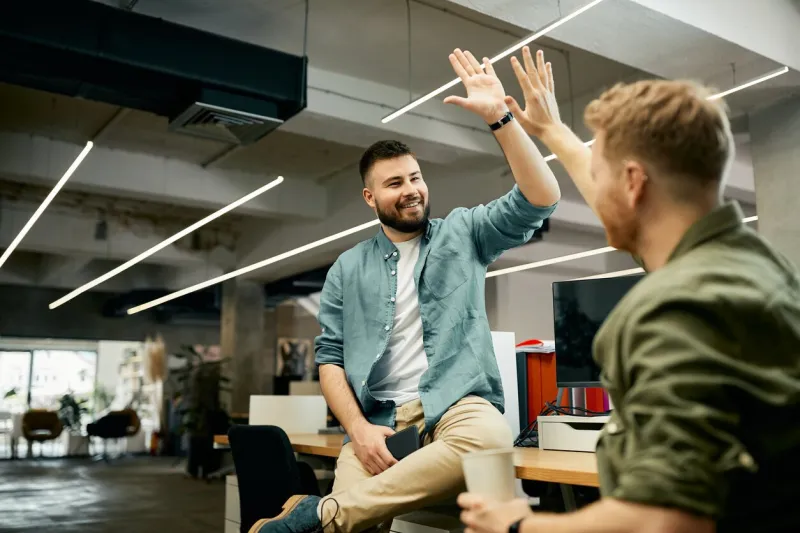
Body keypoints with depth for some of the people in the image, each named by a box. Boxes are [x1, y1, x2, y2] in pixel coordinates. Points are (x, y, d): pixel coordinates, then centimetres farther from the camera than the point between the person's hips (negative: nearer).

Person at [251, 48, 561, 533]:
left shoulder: (463, 233, 11)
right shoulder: (348, 270, 14)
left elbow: (541, 200, -1)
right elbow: (330, 357, 10)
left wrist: (498, 117, -11)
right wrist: (358, 428, -8)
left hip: (454, 404, 1)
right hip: (379, 421, -1)